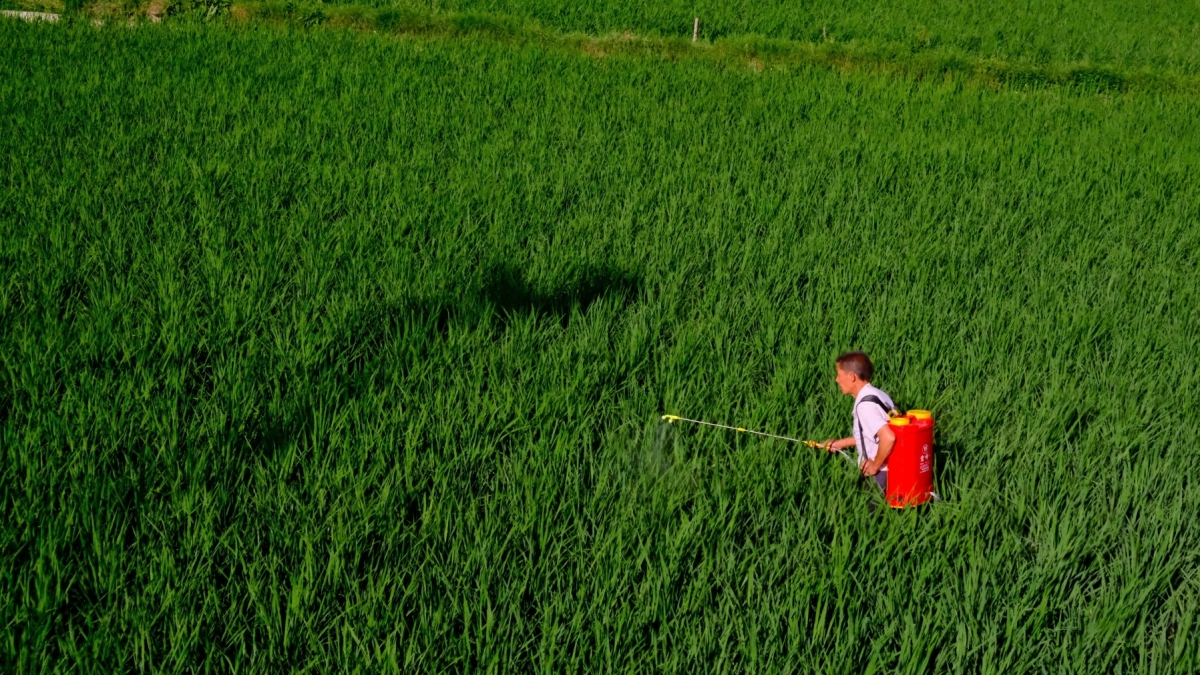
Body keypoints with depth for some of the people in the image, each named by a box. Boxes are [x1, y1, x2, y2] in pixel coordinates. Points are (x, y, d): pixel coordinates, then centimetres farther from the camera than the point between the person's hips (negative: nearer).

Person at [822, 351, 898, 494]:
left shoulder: (865, 404, -22)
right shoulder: (875, 394, 7)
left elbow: (888, 437, -34)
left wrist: (875, 465, -20)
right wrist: (841, 443, 20)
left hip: (880, 475, -9)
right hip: (890, 470, 9)